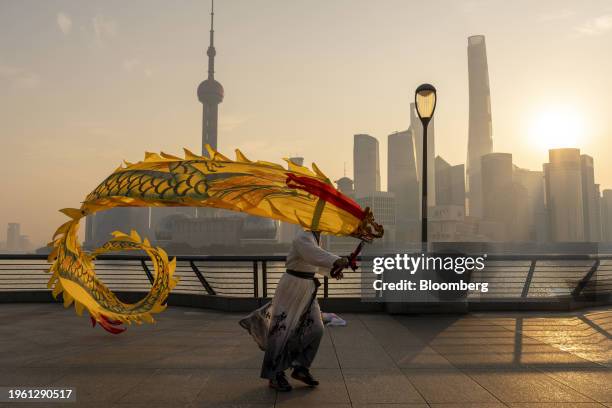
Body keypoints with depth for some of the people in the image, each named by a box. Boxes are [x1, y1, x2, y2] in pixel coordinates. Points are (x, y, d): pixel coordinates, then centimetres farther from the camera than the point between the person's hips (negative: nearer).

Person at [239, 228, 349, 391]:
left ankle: (300, 368, 18)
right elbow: (313, 254, -41)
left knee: (315, 329, 2)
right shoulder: (303, 237, -19)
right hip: (291, 288, -9)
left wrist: (331, 271, 10)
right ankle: (275, 376, 13)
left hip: (307, 289, 9)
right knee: (282, 331, -1)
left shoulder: (316, 237, 10)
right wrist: (337, 261, -57)